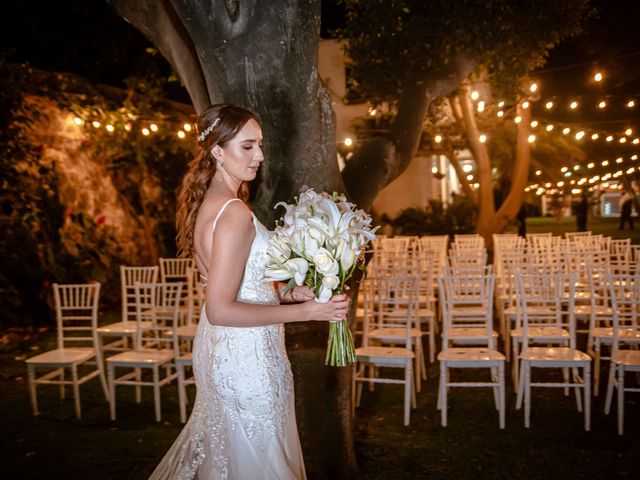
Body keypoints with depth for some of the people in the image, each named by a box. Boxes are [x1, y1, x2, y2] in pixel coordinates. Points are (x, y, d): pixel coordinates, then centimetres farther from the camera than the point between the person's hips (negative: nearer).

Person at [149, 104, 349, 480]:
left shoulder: (206, 203, 5)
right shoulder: (234, 213, -23)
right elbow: (220, 310, -26)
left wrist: (290, 292, 5)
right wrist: (307, 311, -23)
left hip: (218, 348, 9)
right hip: (246, 354, -9)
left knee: (219, 446, 27)